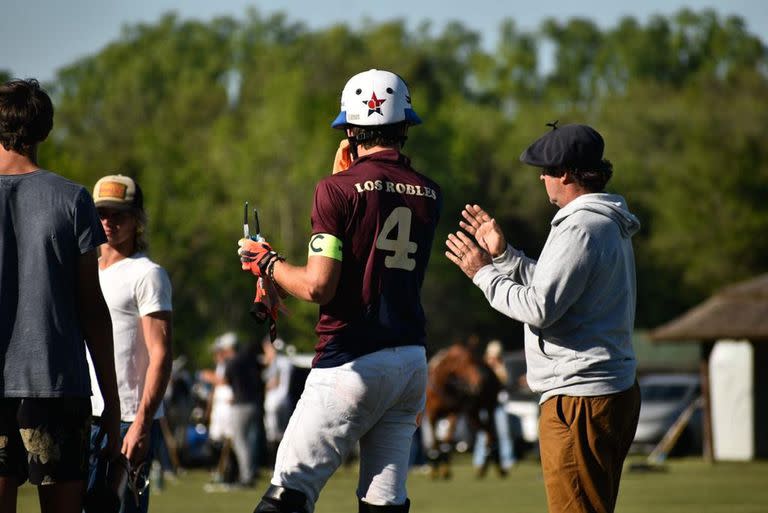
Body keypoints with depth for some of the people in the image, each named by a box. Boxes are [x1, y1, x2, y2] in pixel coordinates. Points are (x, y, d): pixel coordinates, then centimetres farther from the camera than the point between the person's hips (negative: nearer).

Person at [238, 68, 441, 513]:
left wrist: (267, 262, 5)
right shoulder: (429, 195, 8)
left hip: (353, 363, -6)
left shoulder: (340, 189, -9)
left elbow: (319, 286, -15)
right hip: (412, 359, 6)